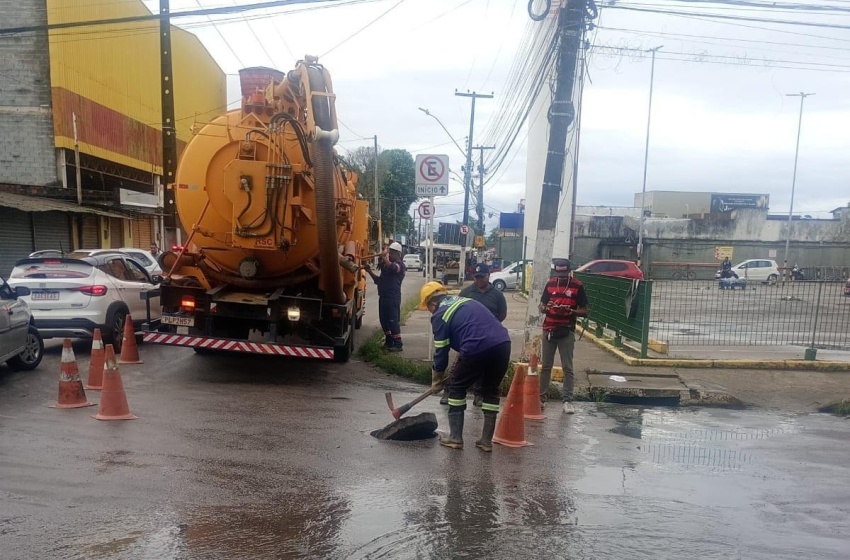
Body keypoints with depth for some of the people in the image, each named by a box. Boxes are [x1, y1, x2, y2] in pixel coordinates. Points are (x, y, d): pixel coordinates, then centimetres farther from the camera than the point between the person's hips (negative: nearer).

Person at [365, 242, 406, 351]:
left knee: (393, 320, -7)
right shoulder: (386, 264, 19)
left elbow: (392, 267, -32)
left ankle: (398, 344, 0)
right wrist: (370, 271, 12)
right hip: (383, 296, 9)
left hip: (393, 297, -9)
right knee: (384, 319, 12)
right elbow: (379, 280, 23)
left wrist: (384, 257, -26)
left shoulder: (400, 265, -7)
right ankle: (389, 342, 23)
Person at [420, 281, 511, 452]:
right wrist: (462, 361, 35)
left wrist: (436, 381, 23)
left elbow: (441, 351, 9)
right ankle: (486, 441, 24)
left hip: (478, 348, -7)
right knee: (491, 390, 22)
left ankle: (455, 438, 19)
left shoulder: (440, 315, 7)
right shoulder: (465, 300, 27)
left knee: (457, 388, 16)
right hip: (503, 343, 7)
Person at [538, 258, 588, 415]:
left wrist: (570, 311, -20)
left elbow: (584, 311, -1)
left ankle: (567, 400, 6)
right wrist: (545, 308, -13)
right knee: (545, 366, 9)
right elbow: (541, 306, 11)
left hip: (567, 332, -3)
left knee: (567, 368, 1)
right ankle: (541, 397, 17)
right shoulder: (550, 284, 4)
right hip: (549, 330, 3)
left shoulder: (577, 286, -4)